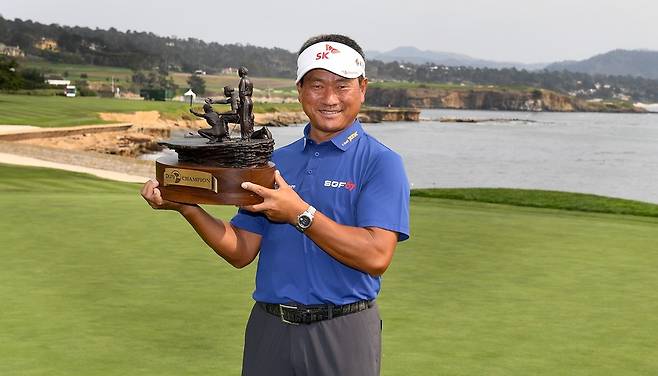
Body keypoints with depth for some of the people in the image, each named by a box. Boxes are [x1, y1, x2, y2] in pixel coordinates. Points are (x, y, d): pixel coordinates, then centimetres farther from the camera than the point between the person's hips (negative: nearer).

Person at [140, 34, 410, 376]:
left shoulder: (381, 163, -6)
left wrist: (300, 213, -19)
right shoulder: (275, 162, 10)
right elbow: (242, 251, 7)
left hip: (342, 334, -4)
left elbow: (377, 256, -18)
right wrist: (185, 206, -6)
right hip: (270, 330, 4)